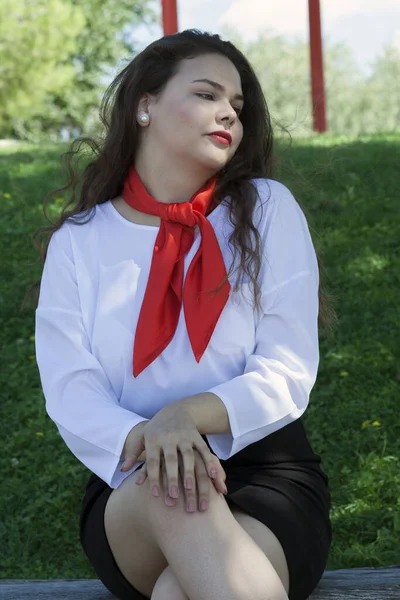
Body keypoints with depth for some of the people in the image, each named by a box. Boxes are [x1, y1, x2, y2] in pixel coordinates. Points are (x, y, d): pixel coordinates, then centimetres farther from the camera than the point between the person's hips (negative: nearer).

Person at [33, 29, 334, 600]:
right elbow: (72, 396, -4)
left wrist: (187, 414, -25)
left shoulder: (268, 209, 4)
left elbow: (287, 375, -4)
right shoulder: (78, 242, 7)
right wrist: (146, 442, -27)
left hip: (266, 473, -2)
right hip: (129, 490, 2)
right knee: (170, 484, -36)